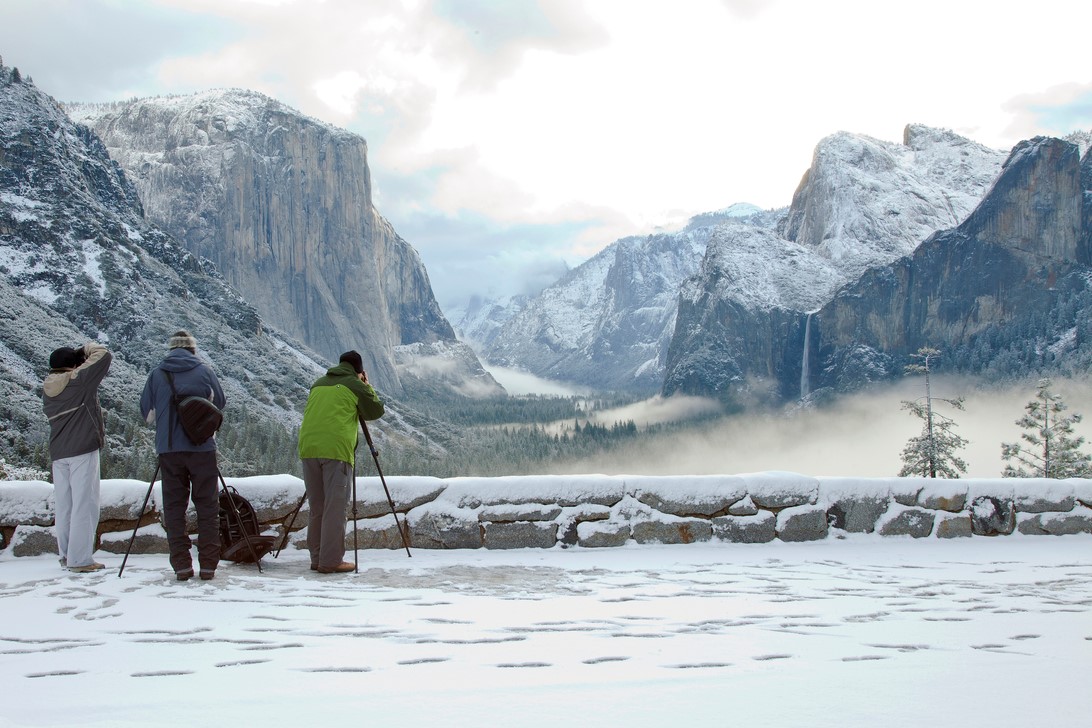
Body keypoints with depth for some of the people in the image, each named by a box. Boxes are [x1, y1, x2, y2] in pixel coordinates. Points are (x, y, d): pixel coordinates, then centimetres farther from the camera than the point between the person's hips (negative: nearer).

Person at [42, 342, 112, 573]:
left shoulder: (48, 388, 11)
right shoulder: (79, 379, -8)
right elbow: (104, 355, -7)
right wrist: (88, 348, 14)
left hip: (57, 452, 7)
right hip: (83, 449, -7)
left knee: (63, 505, 12)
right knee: (84, 504, -5)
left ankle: (66, 554, 19)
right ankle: (80, 559, -7)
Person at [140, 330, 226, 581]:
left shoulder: (156, 374, 4)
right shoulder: (204, 371, 1)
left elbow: (147, 413, 9)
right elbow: (219, 403, 12)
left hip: (168, 449, 1)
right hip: (202, 447, -1)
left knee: (173, 506, 6)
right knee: (207, 506, 5)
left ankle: (181, 565, 2)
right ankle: (208, 564, 2)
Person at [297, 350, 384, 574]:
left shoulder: (318, 384, 21)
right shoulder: (355, 385, 4)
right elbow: (376, 411, 11)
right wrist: (368, 387, 24)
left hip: (308, 448, 6)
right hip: (337, 449, -6)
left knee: (316, 507, 11)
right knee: (335, 507, -4)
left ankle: (317, 558, 15)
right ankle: (331, 561, -5)